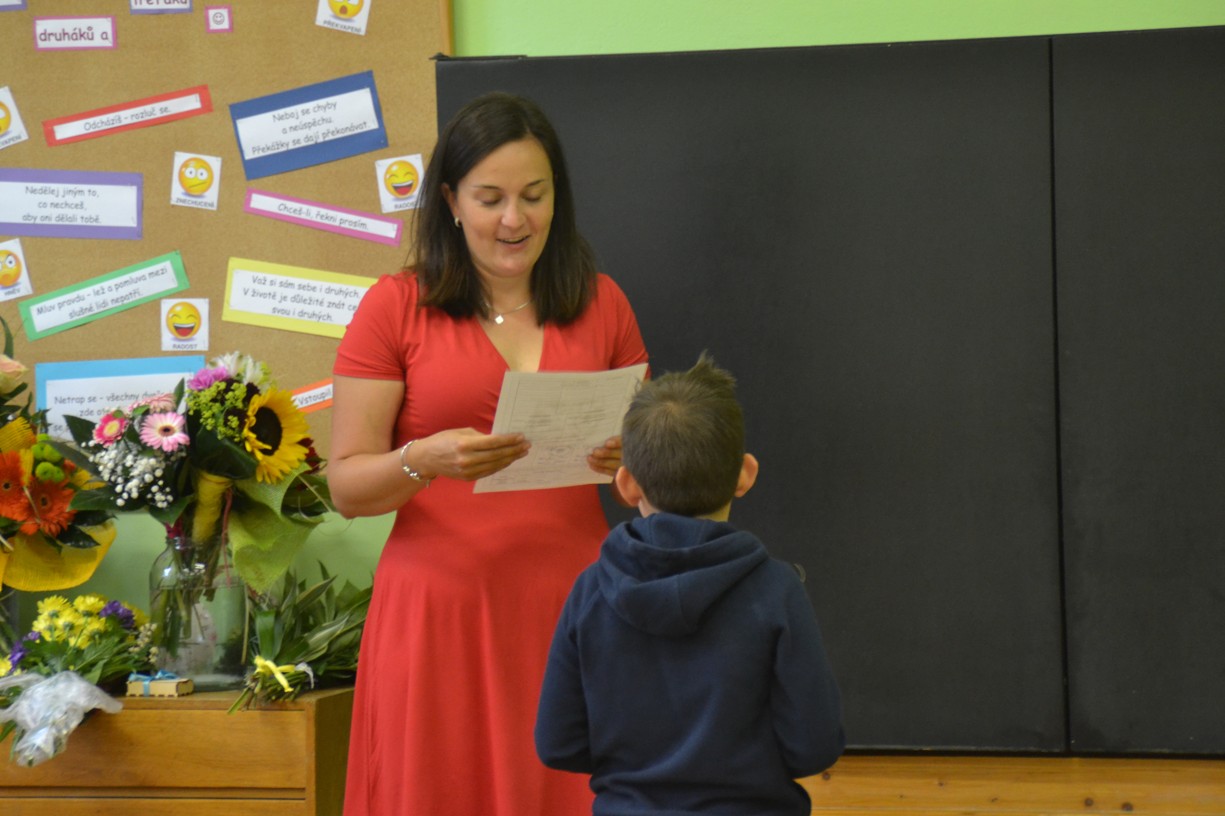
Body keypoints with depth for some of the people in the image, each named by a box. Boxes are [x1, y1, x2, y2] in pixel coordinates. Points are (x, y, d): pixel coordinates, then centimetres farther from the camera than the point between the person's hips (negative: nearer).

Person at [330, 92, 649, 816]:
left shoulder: (601, 303, 10)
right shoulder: (396, 307, 1)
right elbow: (347, 486, -2)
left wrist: (632, 459, -6)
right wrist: (426, 460, -21)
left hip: (571, 608, 2)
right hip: (441, 612, -2)